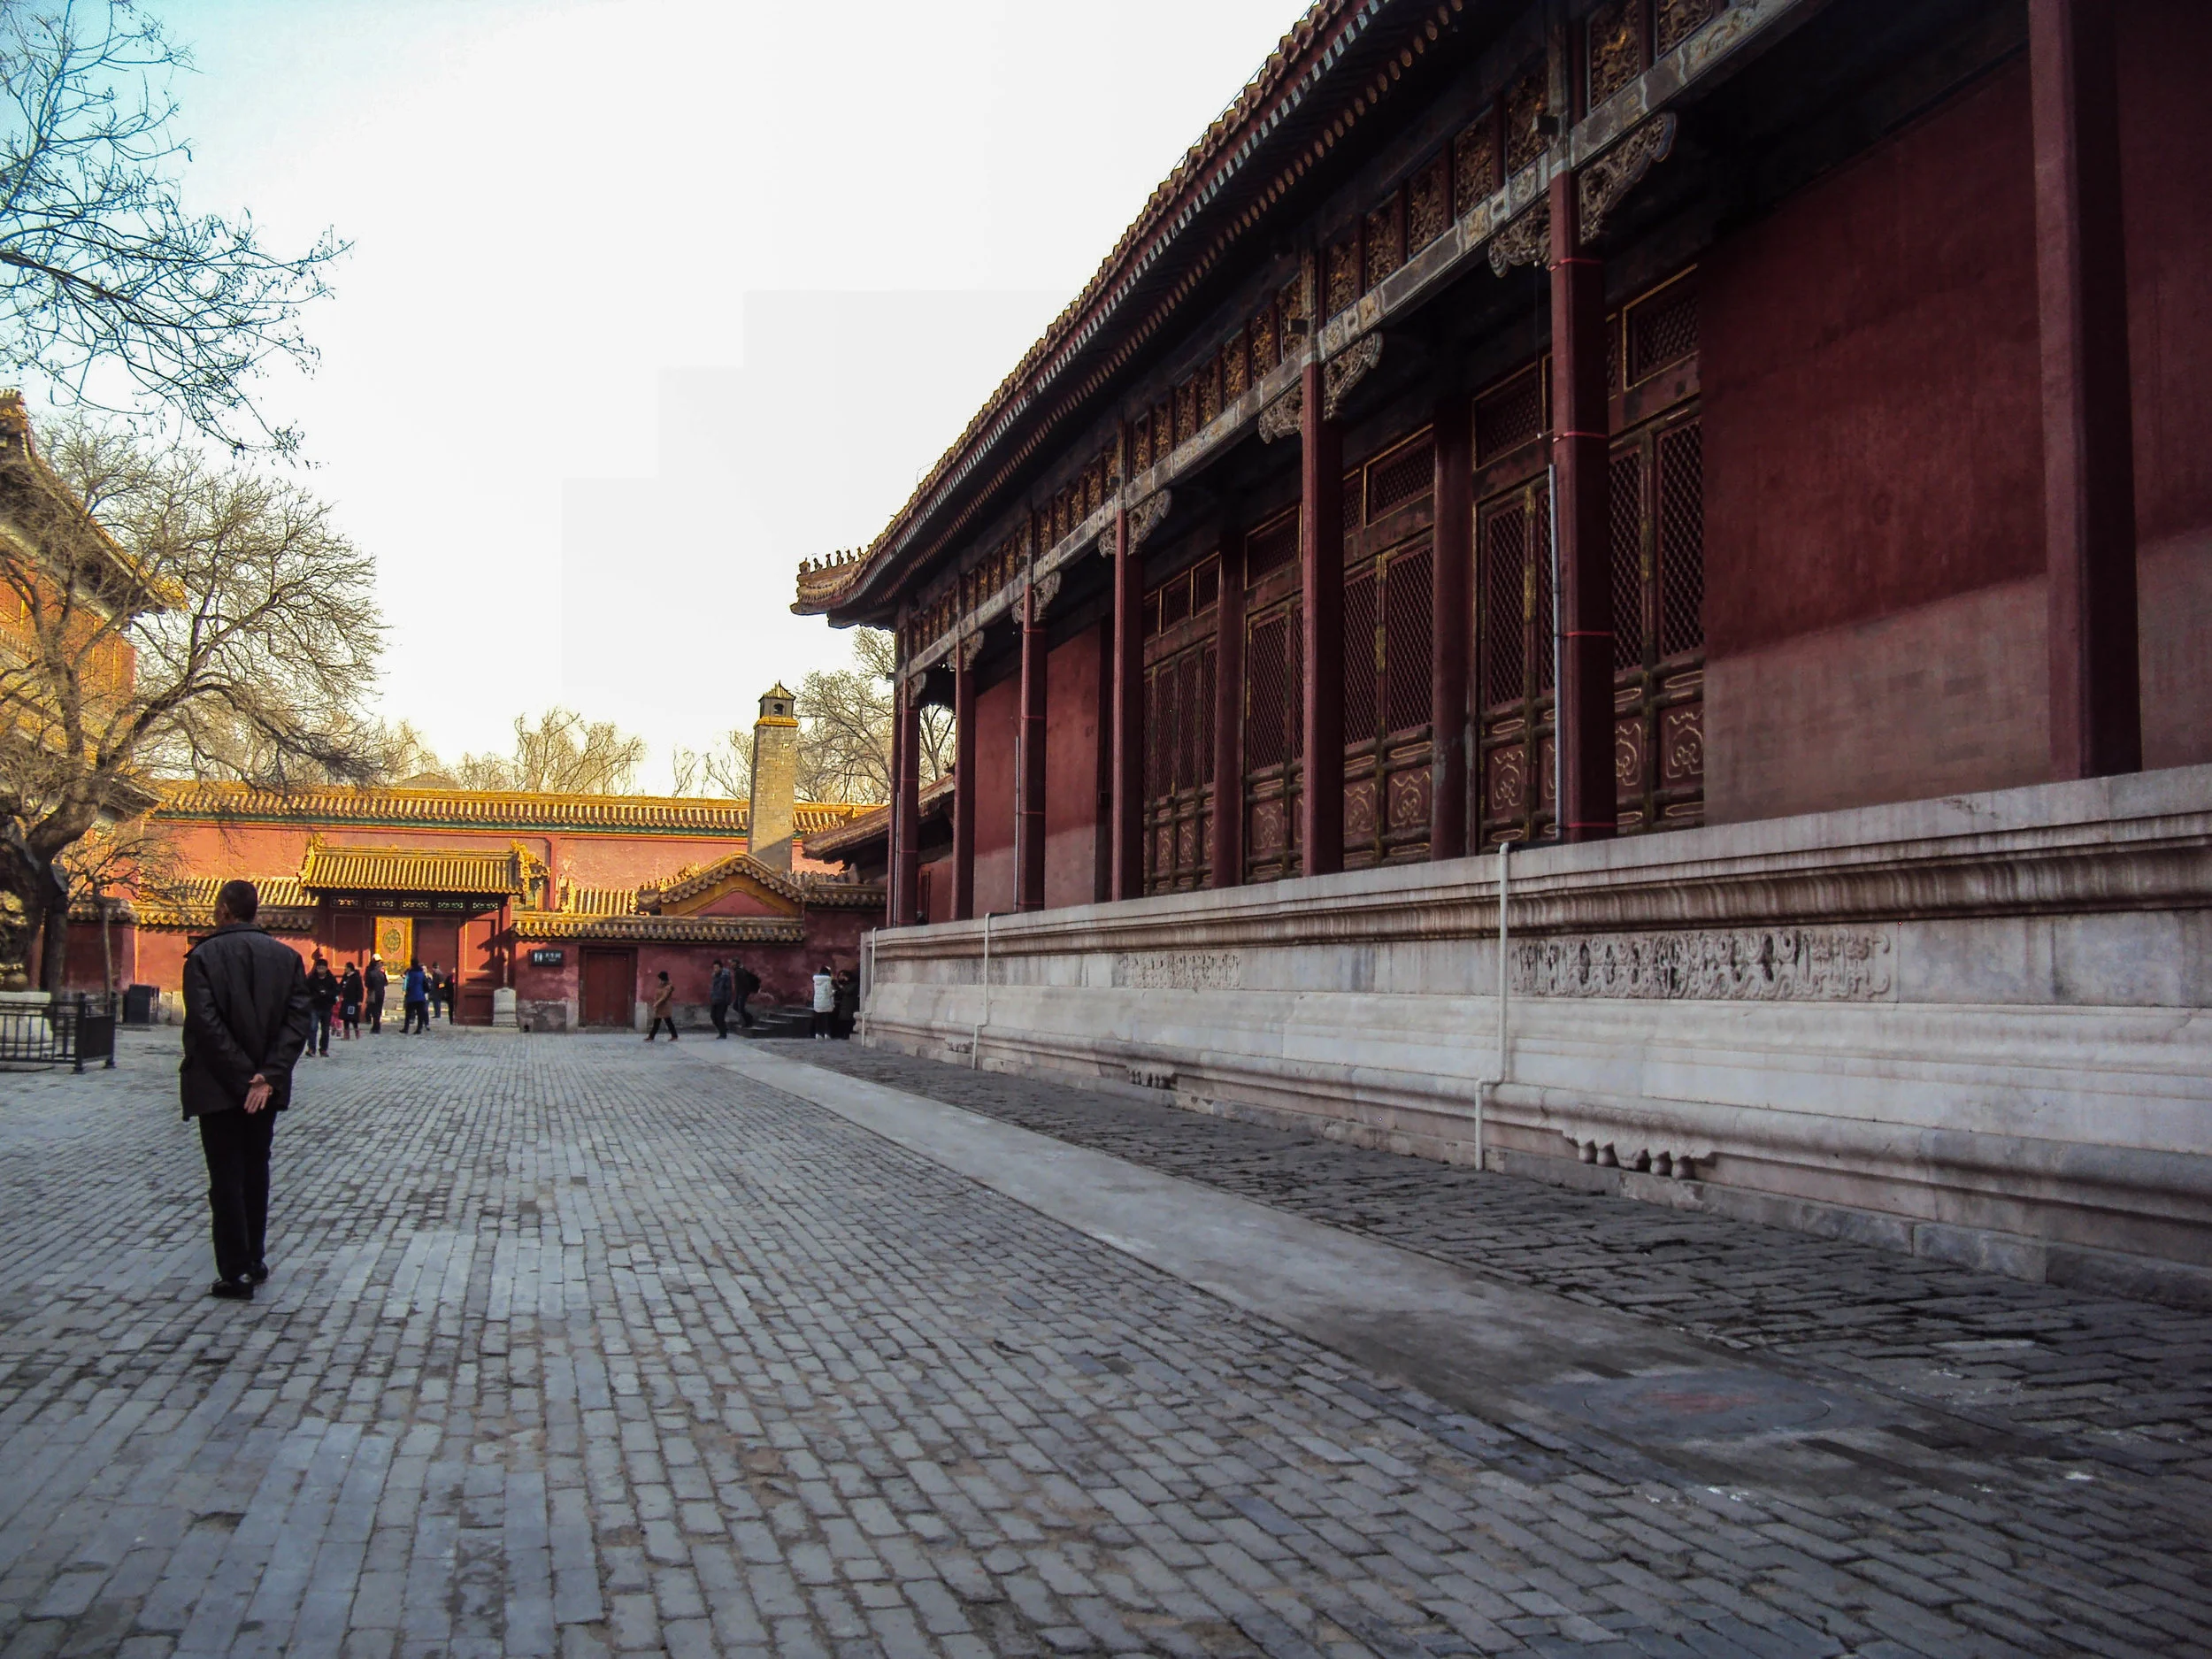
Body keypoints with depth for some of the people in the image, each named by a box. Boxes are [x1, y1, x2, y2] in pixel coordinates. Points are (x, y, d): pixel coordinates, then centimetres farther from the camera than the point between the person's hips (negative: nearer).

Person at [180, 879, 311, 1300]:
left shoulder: (203, 957, -10)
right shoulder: (286, 957, 1)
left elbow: (206, 1024, -18)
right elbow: (300, 1019, -7)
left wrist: (242, 1078, -15)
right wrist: (268, 1075, -13)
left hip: (219, 1087, -4)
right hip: (266, 1086, 4)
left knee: (226, 1178, 2)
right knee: (256, 1171, 18)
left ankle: (236, 1274, 2)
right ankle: (255, 1260, 25)